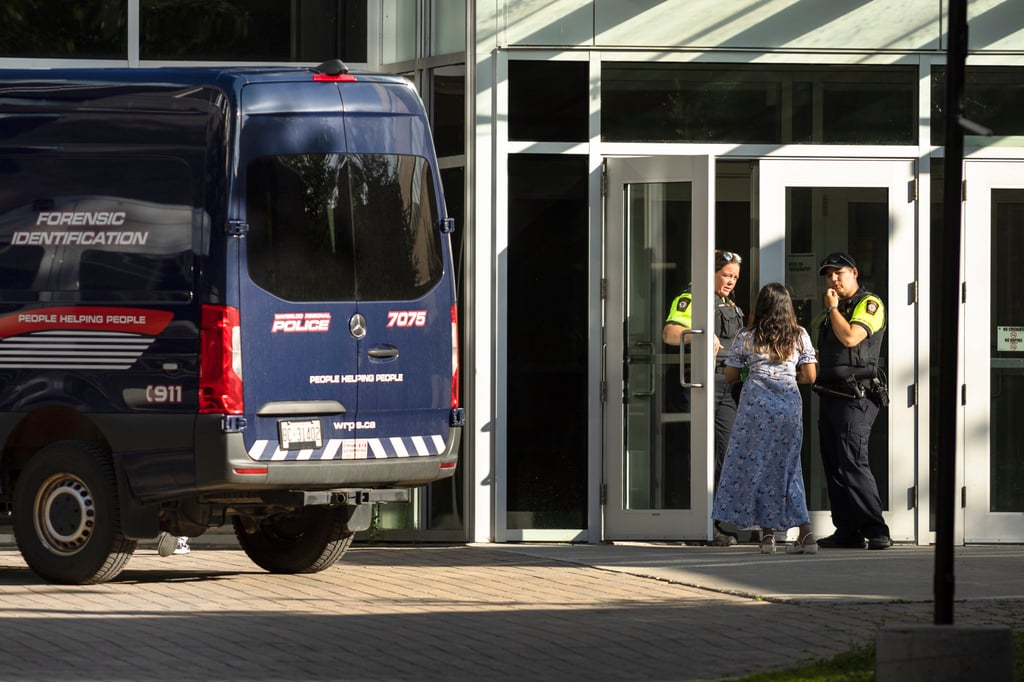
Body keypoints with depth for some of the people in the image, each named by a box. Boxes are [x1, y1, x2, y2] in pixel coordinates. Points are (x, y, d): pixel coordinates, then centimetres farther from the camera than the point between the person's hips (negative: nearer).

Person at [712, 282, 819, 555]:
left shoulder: (746, 338, 3)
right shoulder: (800, 336, 7)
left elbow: (730, 376, 6)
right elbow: (810, 376, 4)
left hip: (756, 405, -2)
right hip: (789, 406, 2)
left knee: (755, 464, 5)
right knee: (787, 467, 8)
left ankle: (767, 533, 1)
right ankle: (805, 533, -1)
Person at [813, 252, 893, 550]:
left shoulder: (869, 304, -6)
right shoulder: (836, 310, 22)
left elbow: (849, 338, -21)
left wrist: (832, 307, -9)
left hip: (855, 397, -10)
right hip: (831, 396, 10)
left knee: (853, 463, -17)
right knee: (834, 467, 7)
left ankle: (876, 531, -17)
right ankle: (847, 530, 10)